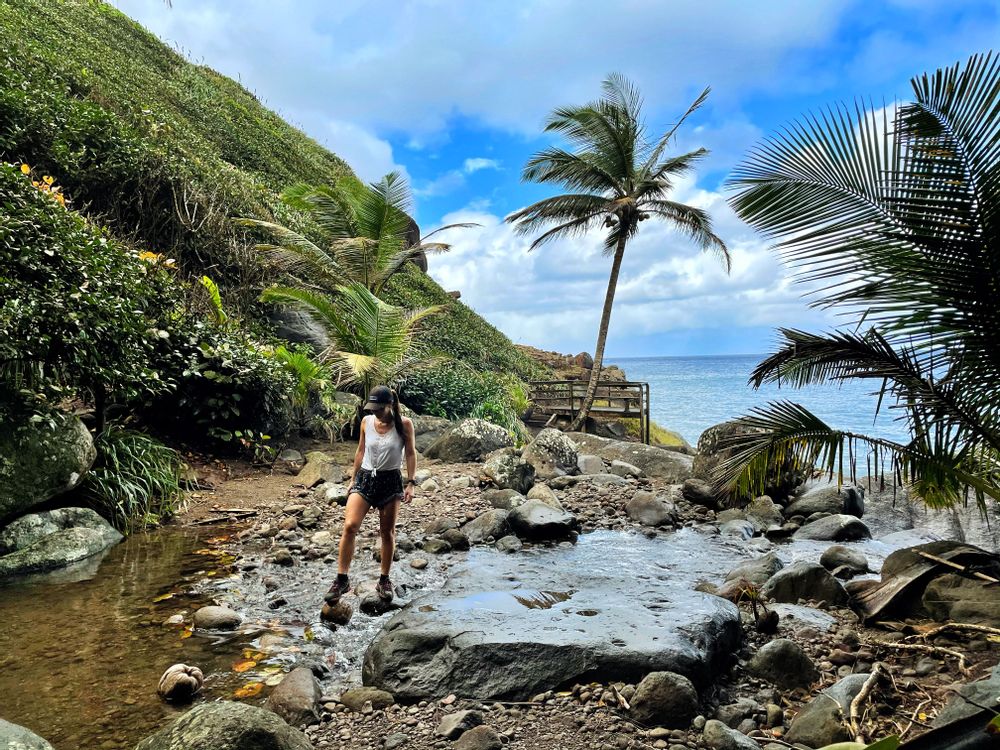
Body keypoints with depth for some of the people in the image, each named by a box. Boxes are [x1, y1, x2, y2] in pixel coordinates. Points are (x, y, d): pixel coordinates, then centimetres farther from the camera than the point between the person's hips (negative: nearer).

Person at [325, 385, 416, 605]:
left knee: (387, 532, 7)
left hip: (390, 481, -2)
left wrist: (410, 483, -6)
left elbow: (410, 454, -1)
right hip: (365, 478, 2)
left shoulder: (404, 424, -8)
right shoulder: (366, 422, 0)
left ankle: (384, 581, 22)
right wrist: (353, 479, 16)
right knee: (350, 526, -14)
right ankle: (342, 580, -7)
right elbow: (360, 451, 12)